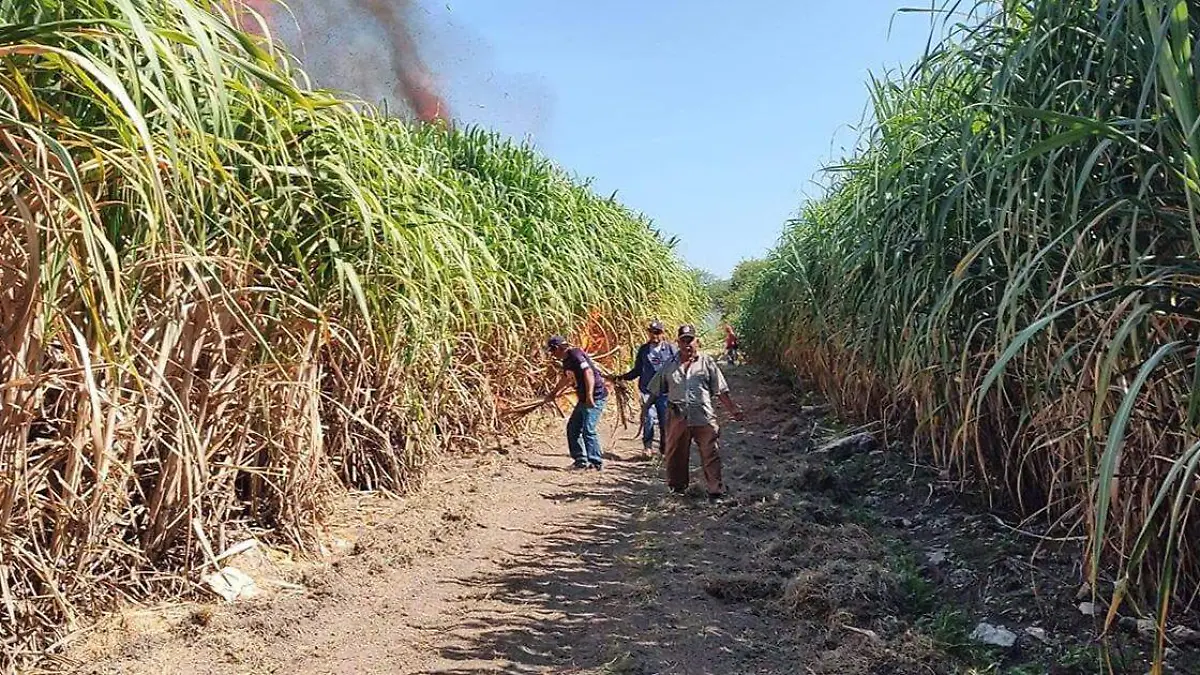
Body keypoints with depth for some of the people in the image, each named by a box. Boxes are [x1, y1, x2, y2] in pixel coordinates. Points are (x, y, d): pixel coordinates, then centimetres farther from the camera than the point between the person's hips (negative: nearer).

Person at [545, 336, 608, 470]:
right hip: (583, 399, 10)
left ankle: (596, 462, -7)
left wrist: (589, 396, -33)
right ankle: (580, 460, 19)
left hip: (595, 397, -10)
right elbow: (566, 379, 33)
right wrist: (553, 393, 47)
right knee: (573, 428, 12)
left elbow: (588, 373, -26)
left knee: (588, 429, -14)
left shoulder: (576, 355, -15)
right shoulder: (567, 360, 15)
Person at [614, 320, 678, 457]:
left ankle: (665, 448, 18)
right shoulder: (643, 350, 11)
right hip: (648, 390, 1)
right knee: (649, 417, -13)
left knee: (665, 420, 2)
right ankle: (648, 445, 4)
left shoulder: (670, 348, 5)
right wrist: (623, 377, 7)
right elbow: (637, 370, 17)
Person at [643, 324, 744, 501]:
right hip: (677, 418, 2)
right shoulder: (670, 365, 10)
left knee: (710, 455, -3)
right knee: (675, 454, 11)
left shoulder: (707, 362, 7)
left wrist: (733, 410, 1)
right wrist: (646, 407, 5)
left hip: (703, 417, -2)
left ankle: (715, 491, 4)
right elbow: (655, 390, 15)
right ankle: (677, 487, 28)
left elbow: (721, 391, 7)